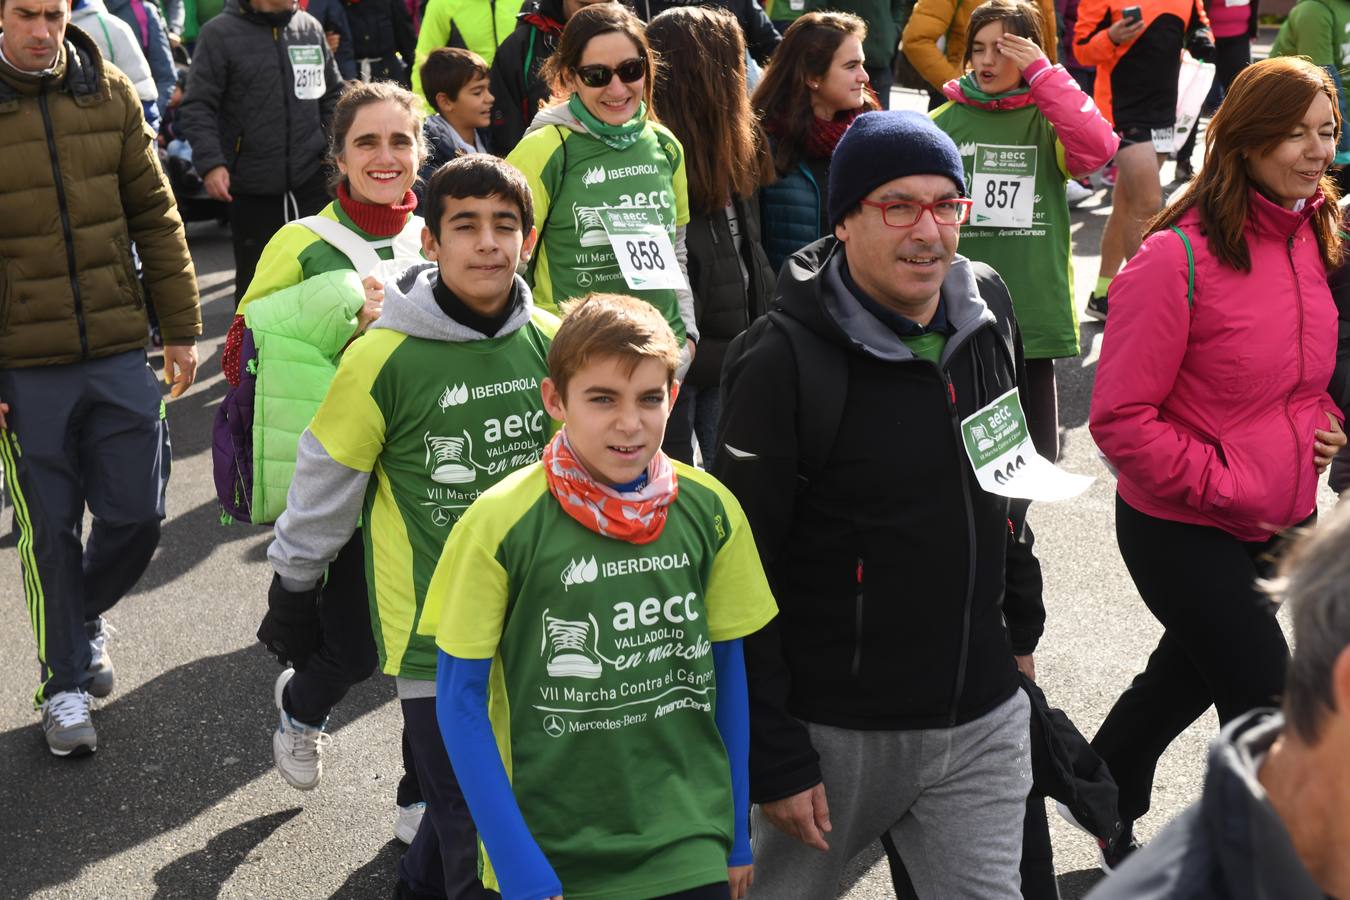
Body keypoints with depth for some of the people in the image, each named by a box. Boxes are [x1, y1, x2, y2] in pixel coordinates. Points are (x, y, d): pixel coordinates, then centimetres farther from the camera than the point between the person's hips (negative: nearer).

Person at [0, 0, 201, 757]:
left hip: (119, 354, 2)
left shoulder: (110, 95, 2)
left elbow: (155, 217, 7)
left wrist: (181, 327, 6)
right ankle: (65, 684, 24)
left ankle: (87, 614, 38)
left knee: (137, 515, 7)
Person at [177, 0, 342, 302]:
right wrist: (210, 163, -19)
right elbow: (197, 107, -6)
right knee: (256, 276, 10)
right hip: (252, 186, -3)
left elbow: (333, 94, 16)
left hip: (312, 178, 3)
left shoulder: (311, 28, 7)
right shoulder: (219, 34, -6)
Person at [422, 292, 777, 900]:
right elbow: (459, 697, -7)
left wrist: (737, 838, 9)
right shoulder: (500, 524, -13)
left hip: (690, 847, 2)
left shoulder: (711, 509, -5)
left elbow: (726, 668, 6)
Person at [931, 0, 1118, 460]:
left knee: (1036, 457, 8)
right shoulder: (944, 123, 2)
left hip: (1034, 314, 0)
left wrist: (1042, 72, -16)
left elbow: (1098, 148, -21)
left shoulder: (1048, 122, 2)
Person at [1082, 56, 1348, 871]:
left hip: (1285, 523, 8)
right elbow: (1121, 420, -19)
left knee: (1190, 675, 24)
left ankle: (1107, 811, 48)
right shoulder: (1178, 259, -22)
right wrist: (1221, 483, -19)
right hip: (1183, 531, -7)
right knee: (1269, 709, -1)